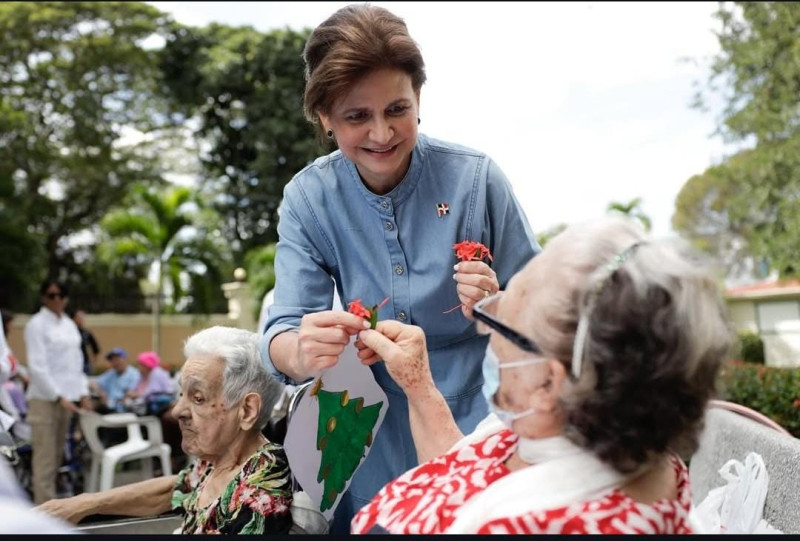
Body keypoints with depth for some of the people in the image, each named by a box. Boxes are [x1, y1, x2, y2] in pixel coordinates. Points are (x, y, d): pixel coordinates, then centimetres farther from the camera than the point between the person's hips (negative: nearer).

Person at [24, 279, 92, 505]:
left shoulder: (70, 324, 13)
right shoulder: (36, 324, -6)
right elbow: (37, 366, -12)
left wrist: (83, 393, 7)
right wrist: (59, 397, -16)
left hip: (66, 397, 6)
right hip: (45, 398, -6)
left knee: (57, 455, 10)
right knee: (45, 456, -6)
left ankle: (49, 502, 17)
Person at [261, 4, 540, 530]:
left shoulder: (476, 178, -15)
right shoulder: (307, 198, -9)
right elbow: (281, 335, -15)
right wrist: (301, 352, -38)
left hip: (481, 423, -1)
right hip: (381, 441, 2)